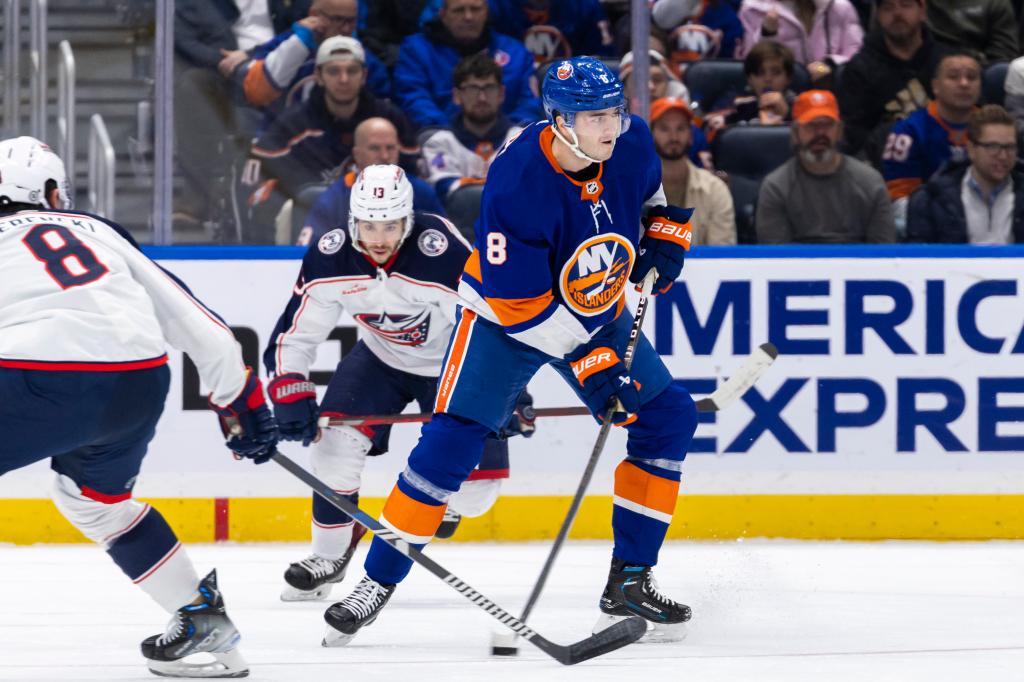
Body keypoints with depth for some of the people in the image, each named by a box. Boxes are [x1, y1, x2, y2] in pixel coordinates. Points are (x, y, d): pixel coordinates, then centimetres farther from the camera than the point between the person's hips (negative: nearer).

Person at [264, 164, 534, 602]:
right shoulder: (329, 260, -22)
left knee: (475, 491, -8)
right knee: (334, 440, -19)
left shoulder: (445, 254, -36)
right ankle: (329, 557, 2)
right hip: (382, 359, 3)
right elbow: (292, 335, -15)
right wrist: (290, 394, -29)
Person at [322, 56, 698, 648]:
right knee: (454, 438, -18)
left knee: (668, 416, -3)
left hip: (598, 309, 6)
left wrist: (666, 231, -4)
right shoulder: (518, 184, -34)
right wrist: (589, 363, -31)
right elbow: (519, 303, -30)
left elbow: (651, 190, 13)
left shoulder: (631, 143, -16)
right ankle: (378, 582, -8)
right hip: (504, 313, -6)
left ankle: (630, 584, 5)